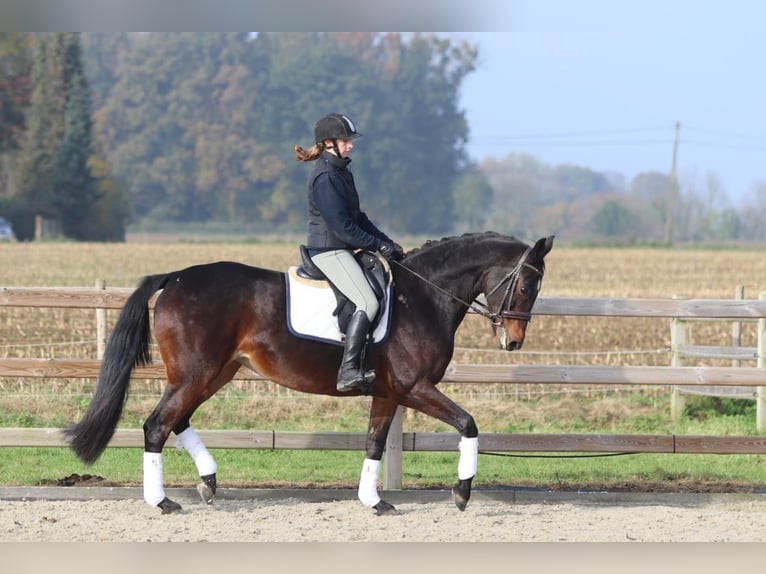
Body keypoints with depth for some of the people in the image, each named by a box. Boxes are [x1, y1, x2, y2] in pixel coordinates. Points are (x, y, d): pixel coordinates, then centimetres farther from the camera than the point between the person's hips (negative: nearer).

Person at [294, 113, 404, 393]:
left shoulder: (341, 172, 16)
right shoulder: (324, 177, -16)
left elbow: (357, 217, 20)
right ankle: (348, 372, -28)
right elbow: (341, 226, -19)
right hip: (329, 250, -10)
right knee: (368, 302, -23)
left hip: (340, 250, 10)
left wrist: (387, 241, 10)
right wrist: (378, 245, -14)